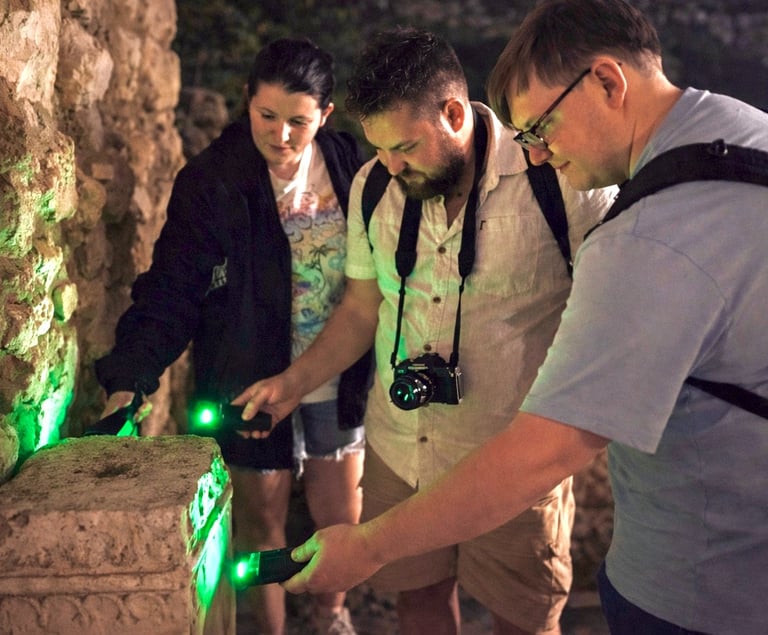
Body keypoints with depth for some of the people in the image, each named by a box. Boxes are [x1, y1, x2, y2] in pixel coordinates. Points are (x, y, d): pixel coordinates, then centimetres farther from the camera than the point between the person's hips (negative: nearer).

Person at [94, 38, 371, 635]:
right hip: (251, 386, -3)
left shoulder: (351, 165, -4)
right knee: (262, 524, 13)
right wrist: (128, 378, -27)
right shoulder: (212, 181, -13)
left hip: (338, 384, 3)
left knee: (342, 518, 17)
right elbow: (172, 288, -16)